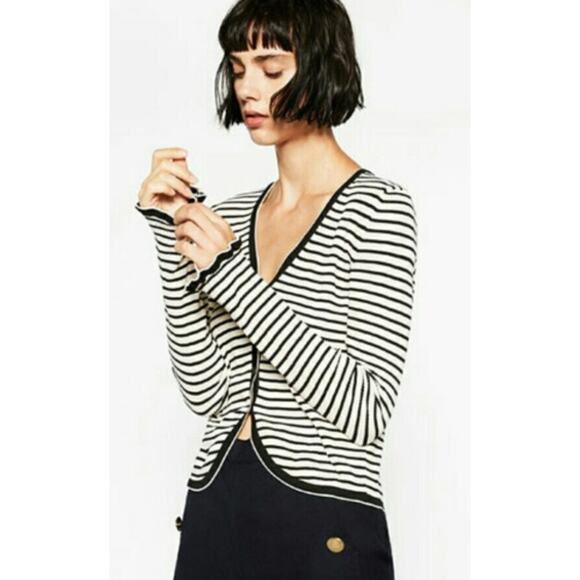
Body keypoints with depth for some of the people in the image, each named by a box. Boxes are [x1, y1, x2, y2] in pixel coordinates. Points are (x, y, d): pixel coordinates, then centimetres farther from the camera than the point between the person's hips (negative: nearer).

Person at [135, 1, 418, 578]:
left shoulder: (377, 208, -9)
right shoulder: (231, 216, 7)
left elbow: (364, 414, -18)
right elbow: (205, 394, -1)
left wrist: (231, 274, -19)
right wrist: (171, 235, -7)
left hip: (322, 530, -5)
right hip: (214, 512, 5)